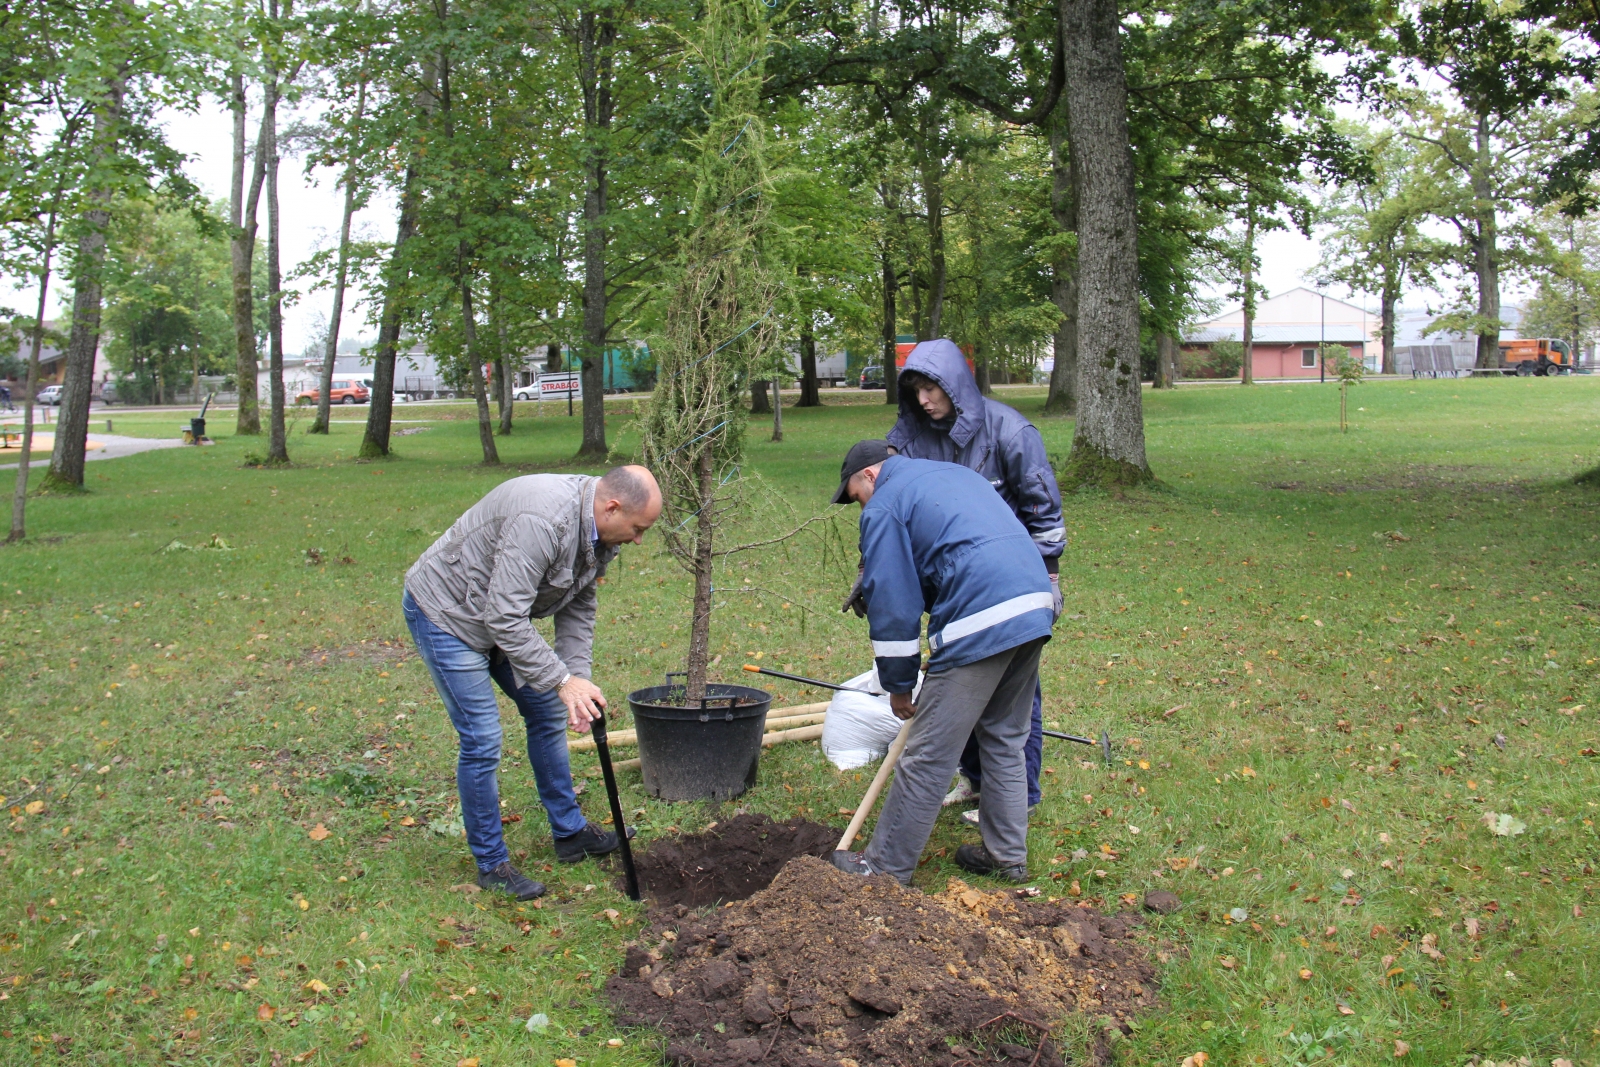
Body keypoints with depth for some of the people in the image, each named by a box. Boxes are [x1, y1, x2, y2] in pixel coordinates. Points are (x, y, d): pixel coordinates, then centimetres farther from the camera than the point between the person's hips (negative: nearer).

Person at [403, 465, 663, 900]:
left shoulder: (599, 529, -7)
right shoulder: (542, 520, -36)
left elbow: (578, 608, 1)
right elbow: (506, 618, -37)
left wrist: (579, 679, -9)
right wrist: (563, 680, -34)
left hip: (502, 613, 10)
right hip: (445, 611, -9)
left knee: (547, 712, 14)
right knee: (482, 740, -9)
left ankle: (570, 832, 28)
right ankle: (491, 864, 7)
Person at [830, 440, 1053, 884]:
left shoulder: (884, 506, 3)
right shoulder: (955, 472, 27)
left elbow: (892, 605, -1)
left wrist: (898, 685, 9)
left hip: (981, 622, -8)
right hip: (1036, 603, 9)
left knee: (928, 757, 2)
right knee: (1005, 739, 21)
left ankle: (886, 866, 12)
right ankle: (1007, 855, 30)